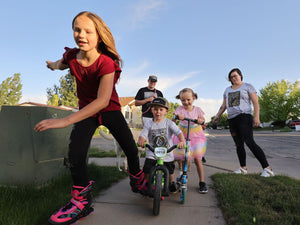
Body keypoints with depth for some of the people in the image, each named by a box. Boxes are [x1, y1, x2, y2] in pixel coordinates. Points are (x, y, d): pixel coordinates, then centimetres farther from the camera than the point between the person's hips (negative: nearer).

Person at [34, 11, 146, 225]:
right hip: (86, 111, 3)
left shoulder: (106, 63, -27)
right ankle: (82, 201, 4)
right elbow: (62, 64, 18)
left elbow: (103, 100, -38)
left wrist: (65, 121, -42)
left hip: (111, 110, -3)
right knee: (75, 155, -15)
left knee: (131, 149, -2)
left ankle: (138, 183, 29)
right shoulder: (71, 55, -11)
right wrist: (53, 65, 42)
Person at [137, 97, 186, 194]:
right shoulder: (149, 124, -3)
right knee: (147, 170, -8)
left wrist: (182, 141, -37)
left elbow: (179, 132, -17)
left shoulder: (169, 123, -8)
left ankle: (171, 183, 40)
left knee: (170, 171, 8)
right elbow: (143, 135, -10)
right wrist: (140, 141, -33)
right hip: (152, 154, 1)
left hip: (167, 154, 0)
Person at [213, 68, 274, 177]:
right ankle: (243, 168, 13)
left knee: (249, 142, -17)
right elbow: (223, 105, 24)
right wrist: (217, 116, 13)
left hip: (244, 116, -6)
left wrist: (256, 117, -15)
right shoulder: (227, 90, 21)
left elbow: (255, 103, -3)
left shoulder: (248, 86, 5)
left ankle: (267, 168, -14)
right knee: (239, 145, 6)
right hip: (232, 119, 6)